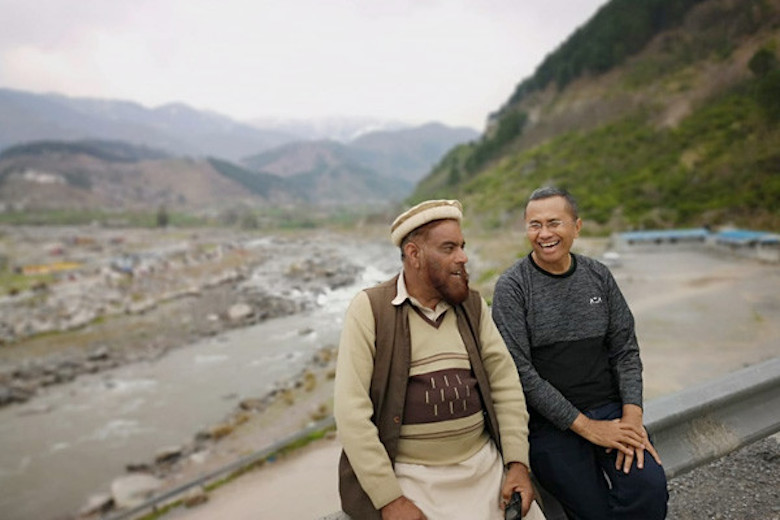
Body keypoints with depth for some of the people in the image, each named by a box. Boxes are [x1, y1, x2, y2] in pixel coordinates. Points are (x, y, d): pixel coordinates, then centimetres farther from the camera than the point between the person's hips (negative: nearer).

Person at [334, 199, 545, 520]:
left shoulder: (472, 305, 5)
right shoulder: (369, 308, -10)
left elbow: (505, 381, 5)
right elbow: (351, 409, -15)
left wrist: (518, 463, -4)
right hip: (410, 478, -4)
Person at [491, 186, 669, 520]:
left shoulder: (598, 276, 6)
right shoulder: (511, 287, -9)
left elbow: (625, 350, 7)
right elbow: (520, 372, -13)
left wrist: (632, 416, -7)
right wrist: (585, 426, -13)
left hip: (609, 409, 4)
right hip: (548, 424, -3)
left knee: (649, 489, -18)